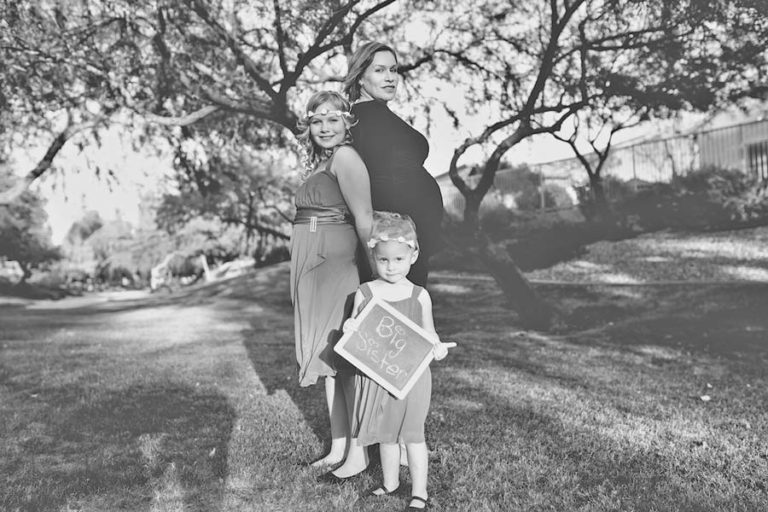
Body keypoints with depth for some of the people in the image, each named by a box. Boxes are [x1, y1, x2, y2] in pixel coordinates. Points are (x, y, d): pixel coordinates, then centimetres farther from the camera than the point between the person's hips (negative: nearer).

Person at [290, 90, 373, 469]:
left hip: (337, 266, -9)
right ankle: (338, 448, 20)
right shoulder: (319, 163, 18)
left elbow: (364, 219, -15)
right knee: (329, 359, 11)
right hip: (311, 270, 9)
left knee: (339, 360, -6)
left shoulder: (345, 156, -9)